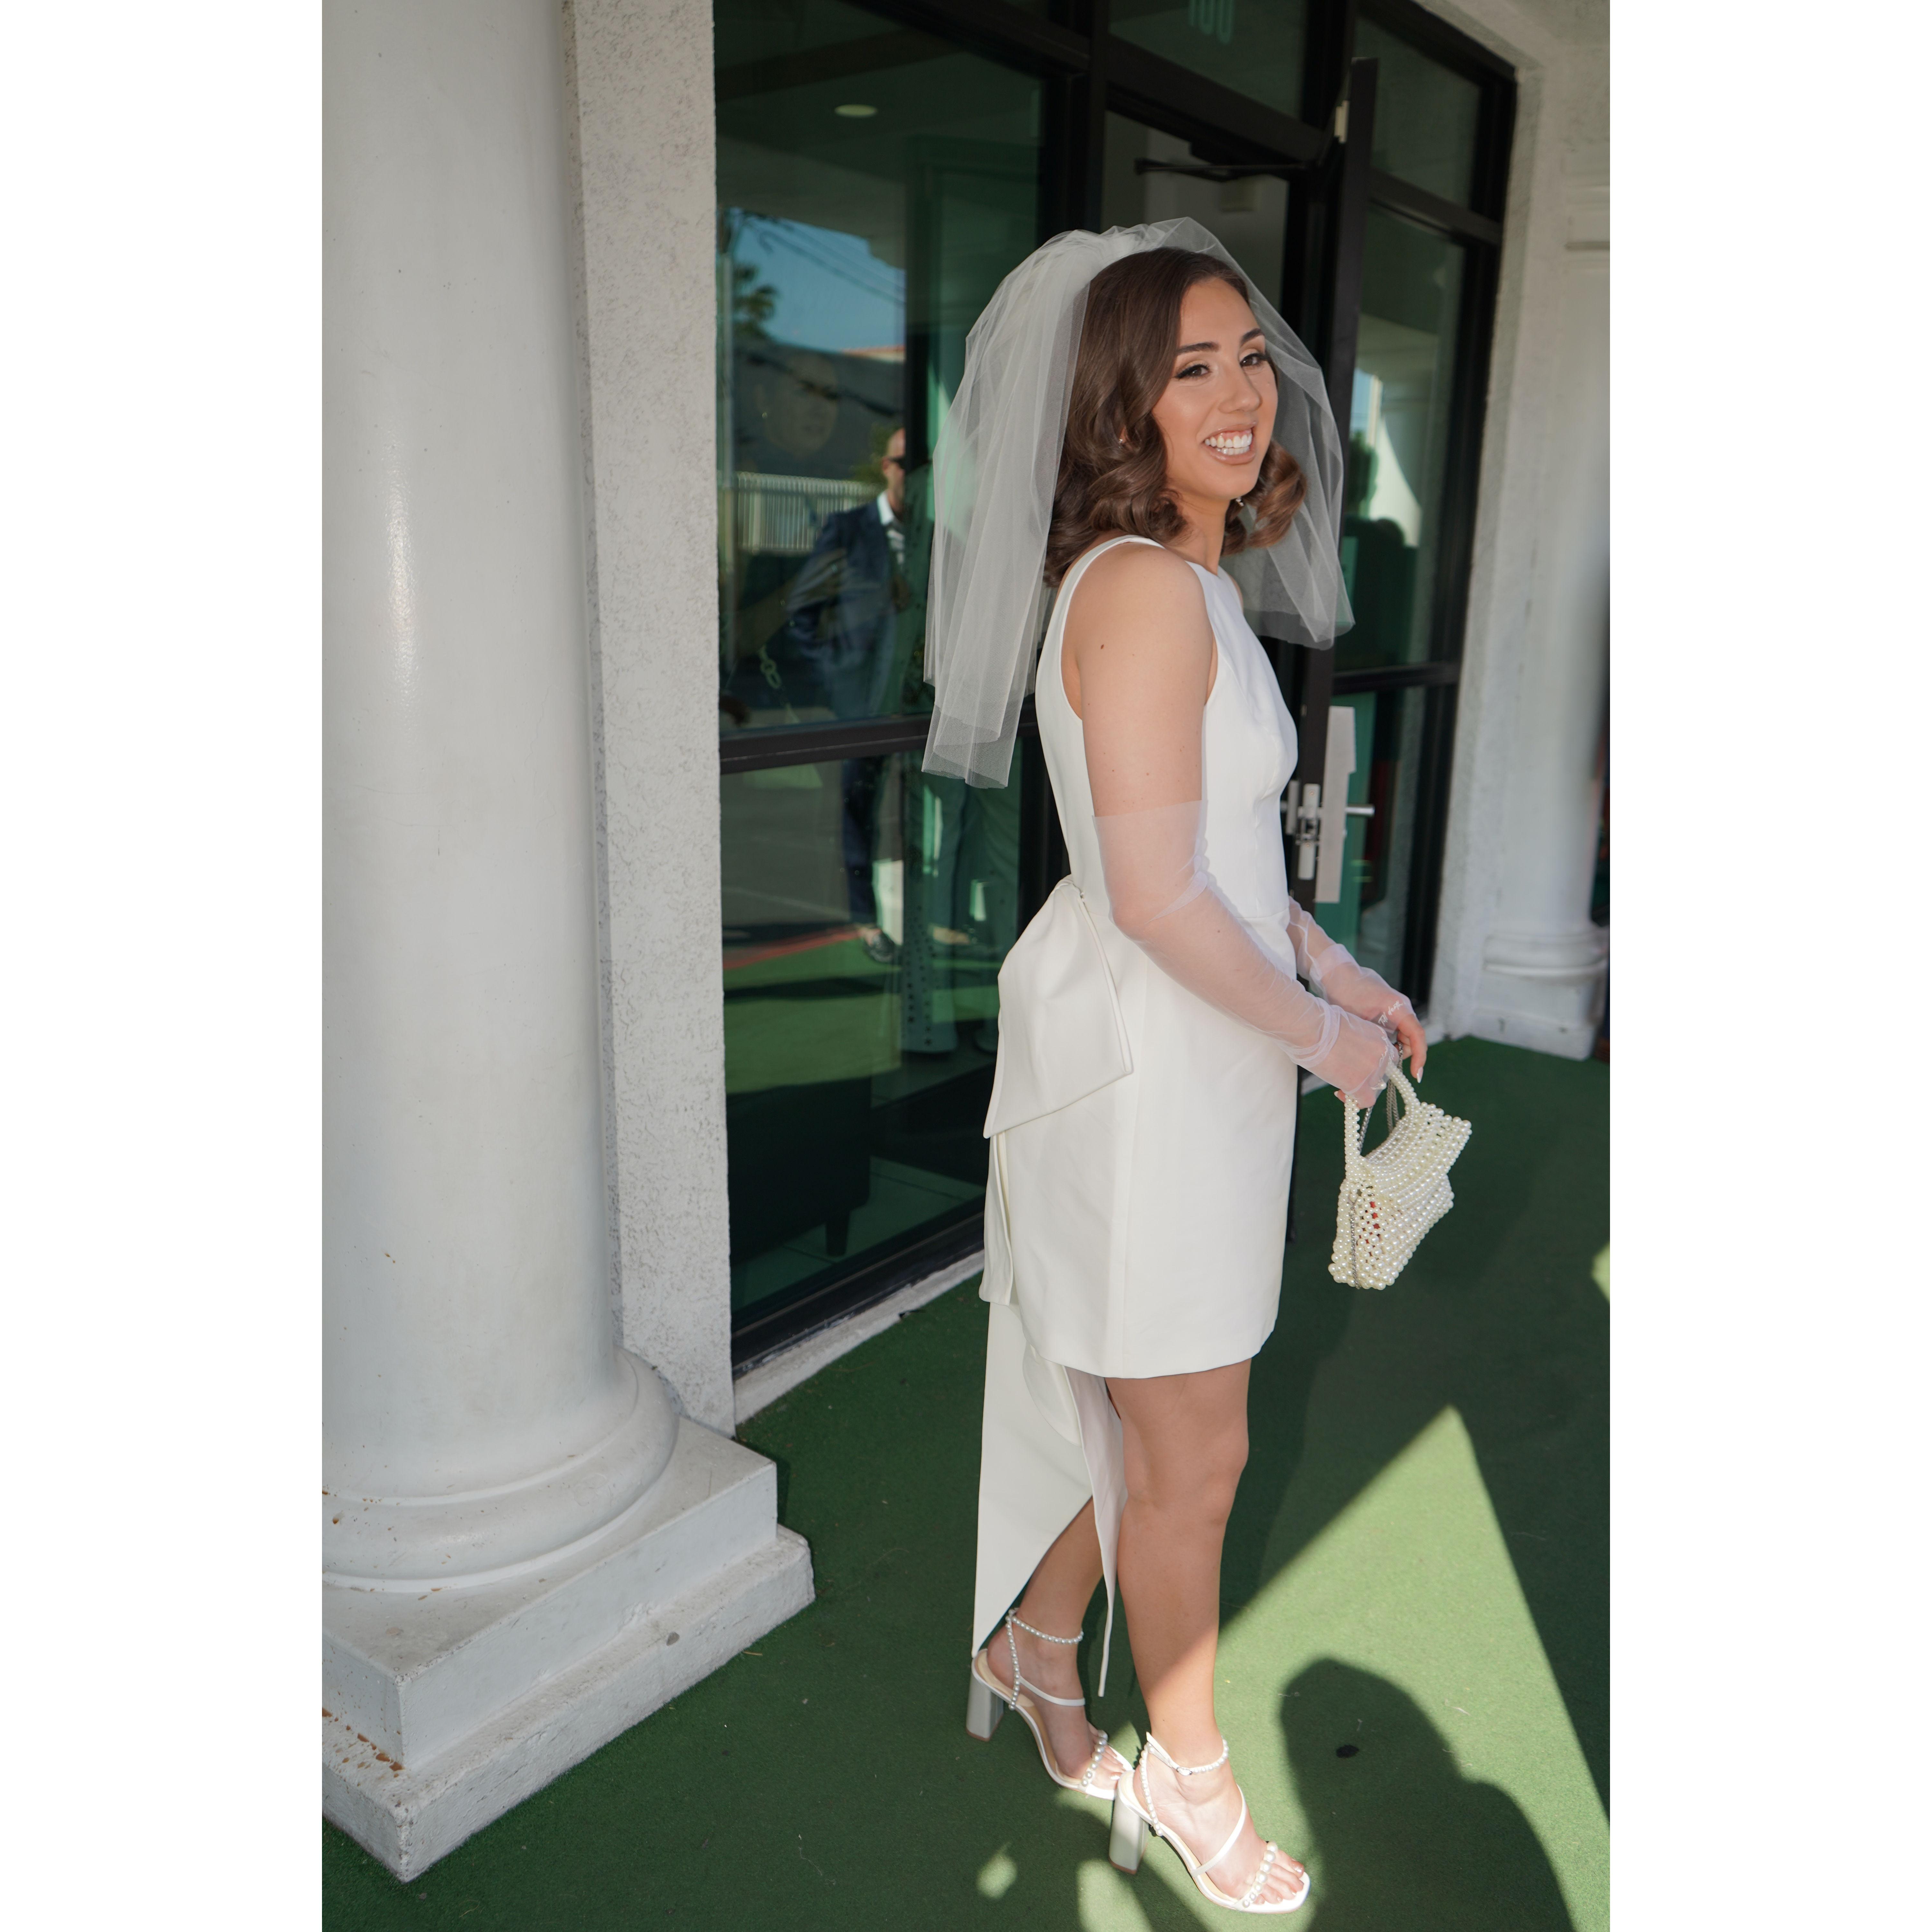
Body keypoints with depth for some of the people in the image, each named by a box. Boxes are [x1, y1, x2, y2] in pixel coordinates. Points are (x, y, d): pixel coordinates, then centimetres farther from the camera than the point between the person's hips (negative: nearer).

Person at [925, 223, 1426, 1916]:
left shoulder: (1195, 583, 12)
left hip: (1201, 1051, 10)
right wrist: (1320, 1035, -11)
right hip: (1148, 1061, -9)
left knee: (1149, 1412, 22)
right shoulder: (1146, 591, -20)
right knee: (1193, 1456, 9)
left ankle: (1036, 1649, 46)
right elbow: (1156, 898, -24)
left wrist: (1345, 976, 16)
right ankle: (1187, 1774, 34)